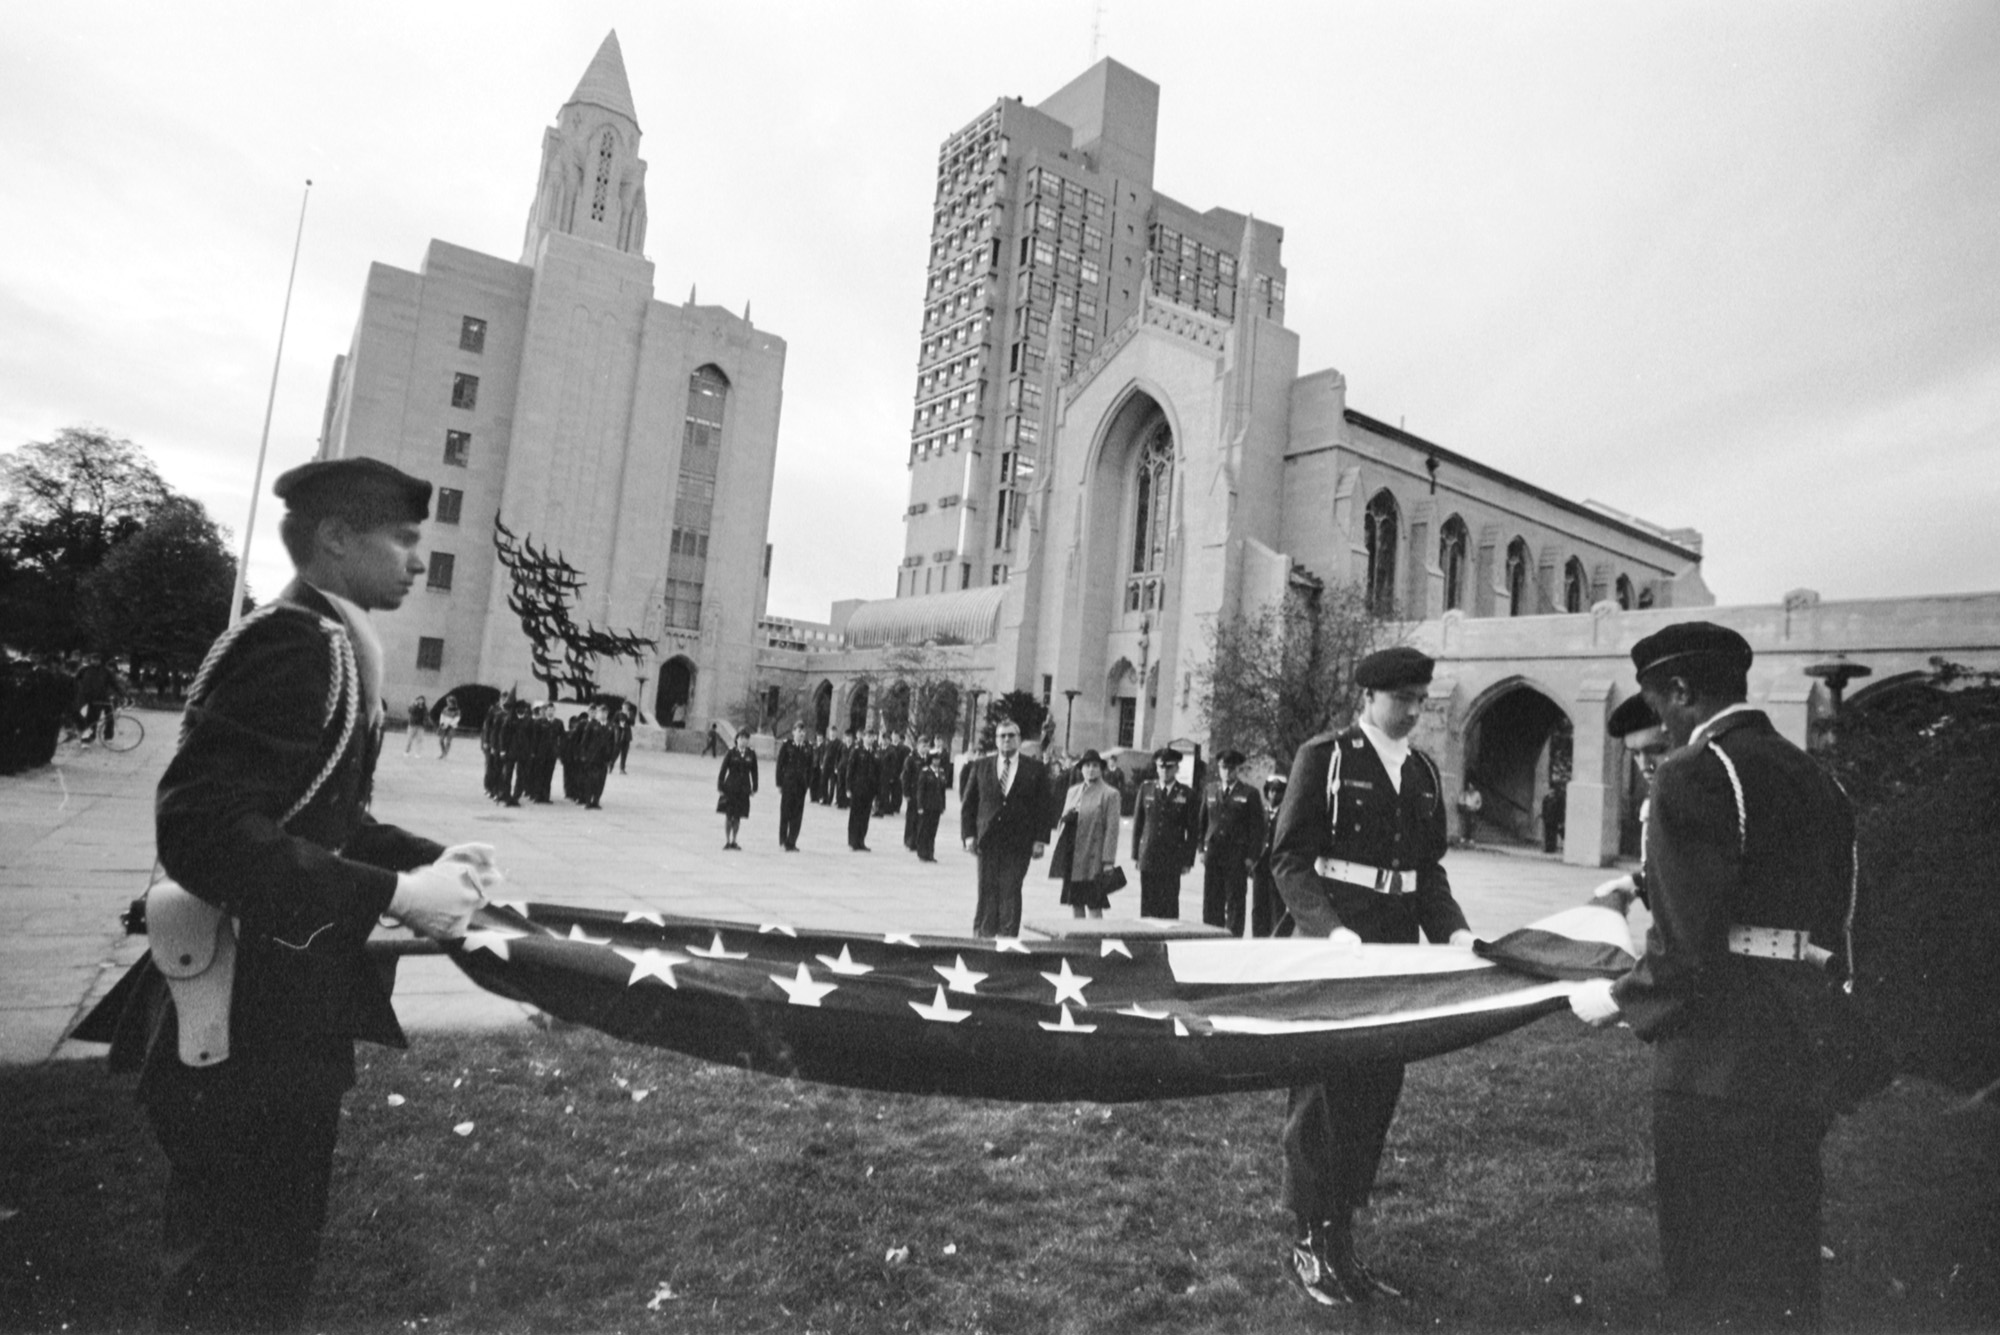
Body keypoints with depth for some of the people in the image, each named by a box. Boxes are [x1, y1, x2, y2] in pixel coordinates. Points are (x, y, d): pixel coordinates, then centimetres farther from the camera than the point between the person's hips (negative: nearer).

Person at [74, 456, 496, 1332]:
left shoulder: (330, 644, 11)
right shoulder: (296, 644, -22)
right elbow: (204, 832, -30)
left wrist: (428, 860, 1)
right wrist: (396, 894, -28)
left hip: (285, 1015, 10)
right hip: (247, 1028, -10)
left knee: (271, 1252, 25)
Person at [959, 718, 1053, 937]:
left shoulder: (1035, 768, 5)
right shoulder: (980, 766, 9)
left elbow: (1043, 807, 3)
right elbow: (968, 804, 9)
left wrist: (1040, 840, -4)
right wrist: (969, 834, 0)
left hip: (1019, 842, -1)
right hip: (987, 839, 1)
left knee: (1011, 891, -3)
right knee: (987, 891, 3)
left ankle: (1008, 937, 5)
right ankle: (982, 935, 11)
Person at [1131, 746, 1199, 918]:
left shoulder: (1187, 794, 1)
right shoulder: (1146, 788, 6)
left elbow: (1192, 830, 2)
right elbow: (1137, 822, 8)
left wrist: (1188, 860, -2)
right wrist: (1135, 854, 5)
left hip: (1173, 860, -2)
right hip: (1148, 857, 2)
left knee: (1169, 905, -1)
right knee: (1147, 904, 4)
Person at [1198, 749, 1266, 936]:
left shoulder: (1249, 794, 0)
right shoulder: (1210, 791, 12)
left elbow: (1257, 827, -2)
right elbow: (1202, 821, 16)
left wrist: (1252, 856, -8)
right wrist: (1202, 848, 7)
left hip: (1237, 856, -3)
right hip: (1213, 854, 4)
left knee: (1235, 902, -1)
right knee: (1211, 901, 5)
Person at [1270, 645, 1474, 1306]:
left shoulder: (1424, 771, 11)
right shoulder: (1323, 757, -7)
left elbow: (1428, 868, 15)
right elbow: (1289, 858, -10)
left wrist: (1454, 931, -1)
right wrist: (1332, 931, -21)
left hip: (1397, 949, 6)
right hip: (1332, 946, -6)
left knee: (1377, 1092, 11)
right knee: (1323, 1091, 4)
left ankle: (1343, 1236, 25)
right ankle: (1311, 1242, 18)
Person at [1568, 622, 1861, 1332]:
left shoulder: (1692, 773, -15)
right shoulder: (1817, 778, 10)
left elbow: (1687, 945, -21)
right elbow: (1829, 928, 15)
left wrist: (1619, 999, -5)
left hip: (1718, 1061, -8)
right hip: (1803, 1059, 8)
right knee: (1786, 1265, 22)